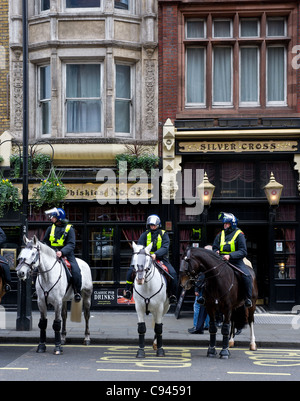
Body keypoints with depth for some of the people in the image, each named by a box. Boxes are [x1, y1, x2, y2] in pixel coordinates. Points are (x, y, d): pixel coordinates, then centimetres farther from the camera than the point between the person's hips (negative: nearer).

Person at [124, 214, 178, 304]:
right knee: (131, 270, -18)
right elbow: (139, 246, -1)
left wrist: (155, 254, -32)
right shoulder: (145, 234, 7)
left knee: (172, 273, -24)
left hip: (161, 259, -1)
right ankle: (128, 291, -4)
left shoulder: (163, 234, 1)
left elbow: (165, 247, -14)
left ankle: (172, 295, -10)